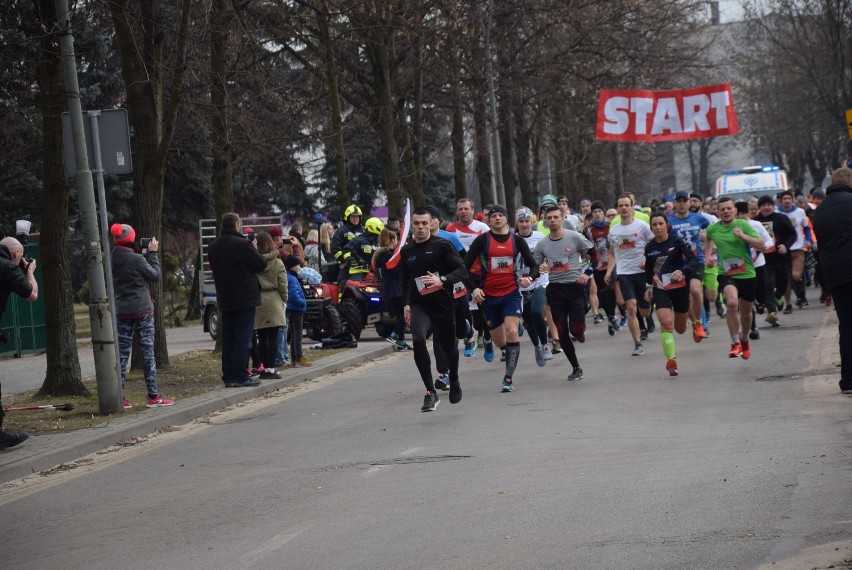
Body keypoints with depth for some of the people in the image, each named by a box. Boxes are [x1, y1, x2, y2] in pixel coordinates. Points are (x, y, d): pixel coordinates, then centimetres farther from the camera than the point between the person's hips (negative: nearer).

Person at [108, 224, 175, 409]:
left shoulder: (112, 261, 1)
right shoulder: (137, 259, -15)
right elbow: (155, 276, -3)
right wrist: (152, 253, 5)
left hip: (122, 312, 5)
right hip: (142, 310, -5)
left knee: (121, 353, 6)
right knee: (148, 352, 1)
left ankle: (119, 398, 3)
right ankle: (153, 396, 2)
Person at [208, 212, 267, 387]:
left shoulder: (212, 247, 6)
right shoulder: (243, 244, -16)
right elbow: (261, 264, -10)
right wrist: (254, 249, 8)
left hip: (225, 300, 7)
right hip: (245, 299, -6)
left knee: (228, 338, 12)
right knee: (243, 338, -4)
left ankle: (228, 376, 13)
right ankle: (240, 376, -6)